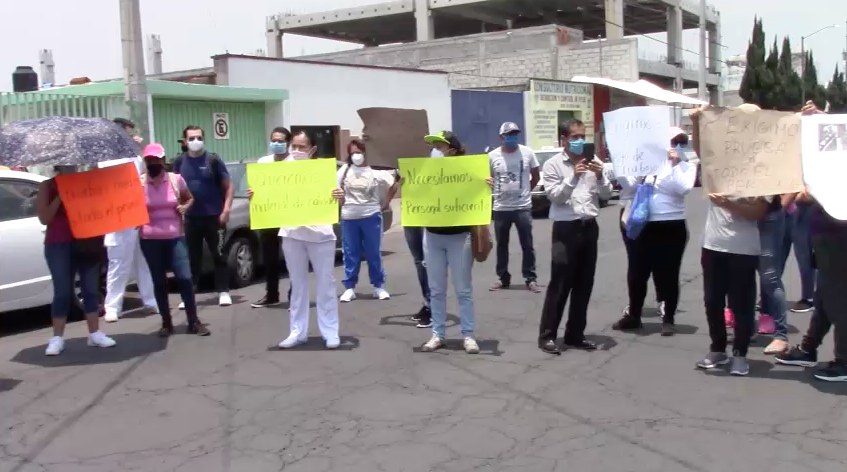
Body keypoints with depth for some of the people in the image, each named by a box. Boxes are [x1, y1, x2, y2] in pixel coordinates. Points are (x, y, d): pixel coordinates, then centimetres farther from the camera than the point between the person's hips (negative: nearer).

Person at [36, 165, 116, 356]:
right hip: (59, 245, -3)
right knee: (63, 292, -4)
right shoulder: (48, 186, 3)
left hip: (86, 243, 3)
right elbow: (44, 218, -6)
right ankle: (57, 338, 2)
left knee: (91, 290, 5)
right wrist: (60, 196, -14)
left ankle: (94, 334, 13)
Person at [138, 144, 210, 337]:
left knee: (184, 278, -8)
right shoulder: (139, 183, -2)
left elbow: (190, 198, 17)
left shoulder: (176, 179, 1)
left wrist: (185, 207, -5)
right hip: (150, 240, 0)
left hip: (175, 237, 0)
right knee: (159, 282, 6)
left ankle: (194, 322, 1)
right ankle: (166, 323, 16)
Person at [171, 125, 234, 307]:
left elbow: (228, 186, -2)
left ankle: (224, 292, 9)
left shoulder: (213, 159, -2)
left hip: (214, 216, -3)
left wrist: (226, 209, -11)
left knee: (219, 255, 3)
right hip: (190, 218, 3)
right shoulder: (180, 161, 6)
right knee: (191, 257, 6)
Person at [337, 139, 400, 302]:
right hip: (349, 217, 1)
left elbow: (394, 185, 6)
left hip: (371, 216, -1)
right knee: (350, 254, 4)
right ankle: (349, 288, 10)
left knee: (374, 253, 5)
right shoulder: (344, 170, 3)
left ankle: (379, 286, 15)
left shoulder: (375, 172, -1)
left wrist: (384, 203, 4)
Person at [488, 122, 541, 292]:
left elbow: (535, 176, 9)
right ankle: (503, 278, 22)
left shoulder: (527, 153, -2)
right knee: (501, 245, 10)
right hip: (501, 208, 1)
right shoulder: (492, 156, -3)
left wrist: (526, 191, 5)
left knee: (527, 245, 3)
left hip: (523, 207, -1)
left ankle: (530, 279, 11)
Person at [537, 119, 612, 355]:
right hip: (566, 229, -5)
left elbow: (607, 194, 6)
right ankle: (547, 335, 5)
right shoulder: (553, 164, -3)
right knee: (559, 285, -4)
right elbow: (555, 197, -12)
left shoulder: (593, 161, 9)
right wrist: (573, 177, -23)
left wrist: (600, 176, -12)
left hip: (589, 227, 5)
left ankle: (575, 334, 20)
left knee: (584, 284, 9)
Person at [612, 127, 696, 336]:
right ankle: (633, 315, 25)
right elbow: (629, 184, 9)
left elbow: (684, 188, -16)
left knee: (667, 275, 2)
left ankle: (668, 319, 15)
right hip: (643, 225, 4)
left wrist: (675, 164, -16)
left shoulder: (686, 166, 1)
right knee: (637, 273, 11)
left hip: (670, 226, -4)